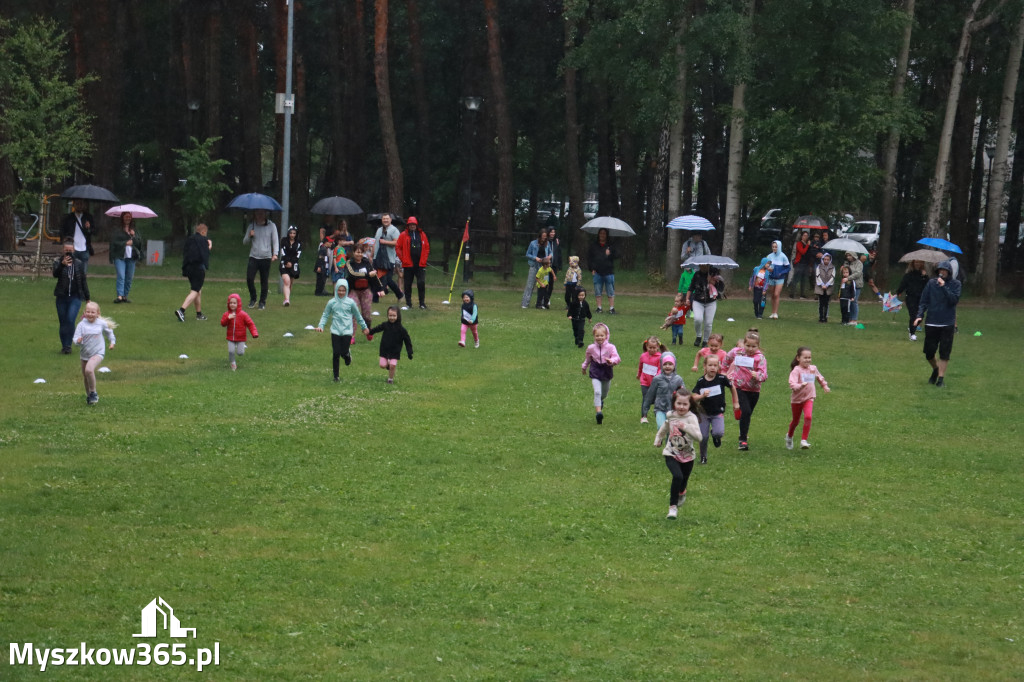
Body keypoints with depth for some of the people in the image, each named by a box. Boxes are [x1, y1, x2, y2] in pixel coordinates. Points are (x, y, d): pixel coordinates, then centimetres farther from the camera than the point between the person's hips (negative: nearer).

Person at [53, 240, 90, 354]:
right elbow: (55, 274, -18)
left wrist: (87, 298, 13)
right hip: (62, 297, 1)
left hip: (75, 297, -1)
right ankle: (64, 346, 18)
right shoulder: (58, 262, 2)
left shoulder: (79, 264, 6)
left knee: (70, 320, -16)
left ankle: (68, 346, -10)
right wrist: (62, 264, -35)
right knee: (62, 322, 6)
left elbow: (83, 281, 12)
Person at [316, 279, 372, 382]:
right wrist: (321, 326, -8)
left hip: (347, 331, 0)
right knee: (336, 354, -3)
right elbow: (325, 315, 7)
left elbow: (358, 316, 13)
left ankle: (348, 354, 30)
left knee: (344, 353, -9)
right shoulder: (331, 303, 2)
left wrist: (364, 327, 19)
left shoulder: (350, 302, 2)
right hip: (335, 331, 0)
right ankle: (336, 376, 10)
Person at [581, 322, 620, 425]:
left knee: (604, 393, 21)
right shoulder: (591, 348, -5)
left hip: (607, 373, 1)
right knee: (597, 392, -19)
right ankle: (598, 411, -22)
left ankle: (600, 401, 56)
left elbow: (616, 357, -24)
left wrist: (611, 361, -46)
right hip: (595, 373, -1)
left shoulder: (610, 347, -13)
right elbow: (587, 358, 14)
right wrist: (584, 367, 27)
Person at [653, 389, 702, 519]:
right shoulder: (670, 417, -4)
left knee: (683, 481, 16)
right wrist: (658, 440, 25)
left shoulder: (691, 418, -15)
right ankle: (673, 506, -15)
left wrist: (686, 427, -41)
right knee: (677, 476, -24)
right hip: (671, 454, 0)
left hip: (687, 456, 0)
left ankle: (681, 493, 55)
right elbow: (663, 430, 19)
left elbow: (698, 436, -29)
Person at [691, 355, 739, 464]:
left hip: (718, 413, -1)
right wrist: (702, 396, -29)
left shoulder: (721, 378, -10)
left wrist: (736, 402, 14)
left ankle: (715, 435, 15)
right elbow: (694, 397, -9)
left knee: (719, 433, -23)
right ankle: (703, 458, 22)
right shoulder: (701, 381, -7)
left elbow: (732, 387, 7)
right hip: (704, 413, 1)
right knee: (703, 437, -1)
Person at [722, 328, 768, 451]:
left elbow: (764, 375, -23)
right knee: (745, 411, -18)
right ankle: (742, 440, -14)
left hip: (753, 390, 1)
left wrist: (757, 376, -44)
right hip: (739, 388, -1)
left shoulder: (760, 358, -12)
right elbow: (727, 358, 19)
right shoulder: (736, 352, -4)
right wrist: (724, 371, 26)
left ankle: (743, 435, 35)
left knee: (748, 414, 11)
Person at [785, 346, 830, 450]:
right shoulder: (796, 370, -18)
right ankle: (789, 436, 45)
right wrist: (800, 386, -46)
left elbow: (820, 378, 22)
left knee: (808, 417, -22)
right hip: (797, 399, -2)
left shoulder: (813, 369, 0)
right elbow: (792, 384, -30)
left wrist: (825, 386, 22)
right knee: (796, 421, 15)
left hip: (809, 398, 2)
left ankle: (804, 440, -19)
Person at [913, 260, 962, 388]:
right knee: (929, 352, 6)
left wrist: (944, 287, -19)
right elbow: (924, 301, 4)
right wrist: (920, 316, -9)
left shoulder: (956, 284, 1)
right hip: (931, 323, 2)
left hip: (947, 324, -2)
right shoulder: (931, 283, 5)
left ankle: (941, 377, 9)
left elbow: (954, 300, -13)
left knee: (944, 353, -1)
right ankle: (935, 369, 34)